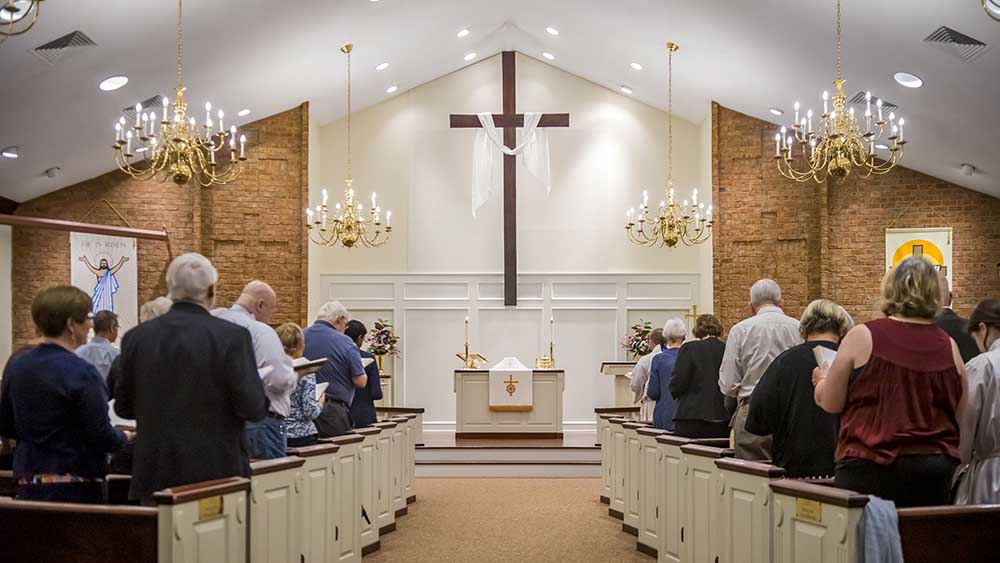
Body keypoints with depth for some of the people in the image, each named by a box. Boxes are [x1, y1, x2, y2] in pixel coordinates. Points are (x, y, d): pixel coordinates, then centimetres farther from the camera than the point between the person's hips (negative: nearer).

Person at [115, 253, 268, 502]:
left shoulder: (136, 337, 1)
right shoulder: (232, 336, -12)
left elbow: (123, 407, 8)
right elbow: (252, 408, -13)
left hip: (154, 476, 4)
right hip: (217, 471, -3)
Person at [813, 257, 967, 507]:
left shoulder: (862, 336, -8)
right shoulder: (948, 346, 3)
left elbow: (830, 403, -1)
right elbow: (961, 417, 12)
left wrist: (823, 380, 20)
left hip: (871, 467, -3)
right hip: (936, 471, 4)